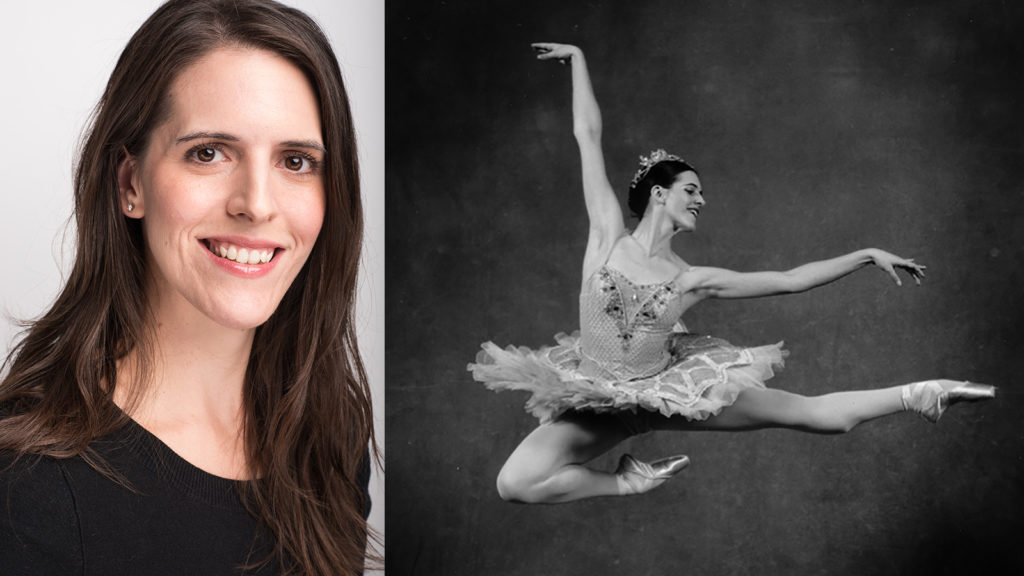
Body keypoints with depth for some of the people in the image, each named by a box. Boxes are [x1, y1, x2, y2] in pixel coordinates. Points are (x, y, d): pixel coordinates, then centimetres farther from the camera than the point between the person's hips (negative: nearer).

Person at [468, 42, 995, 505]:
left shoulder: (693, 280, -3)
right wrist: (578, 59, -1)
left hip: (667, 389, 1)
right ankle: (629, 481, -3)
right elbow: (588, 135, -5)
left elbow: (792, 279, 4)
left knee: (822, 415, 0)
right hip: (599, 400, -1)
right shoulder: (608, 234, -9)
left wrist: (868, 255, 3)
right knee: (514, 483, -24)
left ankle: (920, 395, 21)